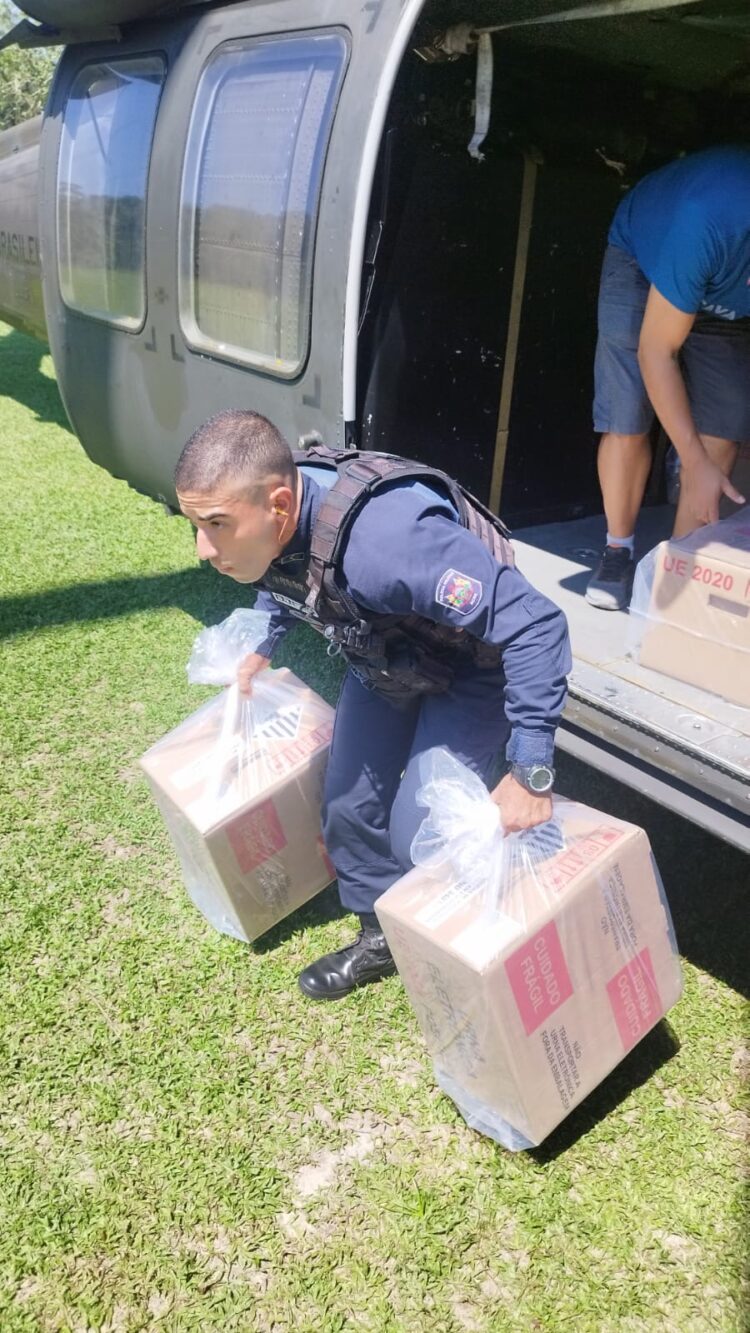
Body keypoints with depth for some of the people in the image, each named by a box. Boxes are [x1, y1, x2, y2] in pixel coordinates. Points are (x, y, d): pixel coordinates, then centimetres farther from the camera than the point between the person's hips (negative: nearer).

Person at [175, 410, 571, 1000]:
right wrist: (261, 649, 18)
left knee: (418, 832, -11)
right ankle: (380, 938, 36)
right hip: (384, 661, 7)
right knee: (350, 807, 11)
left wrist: (530, 774, -40)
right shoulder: (269, 524, -19)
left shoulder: (383, 540, -45)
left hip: (470, 669, -7)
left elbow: (537, 625, -42)